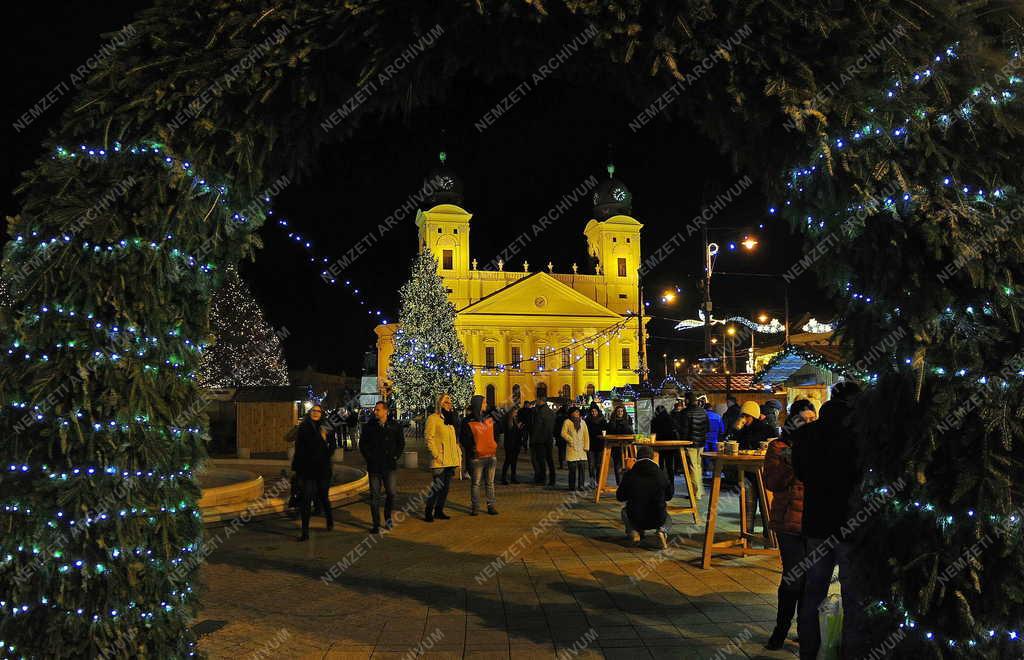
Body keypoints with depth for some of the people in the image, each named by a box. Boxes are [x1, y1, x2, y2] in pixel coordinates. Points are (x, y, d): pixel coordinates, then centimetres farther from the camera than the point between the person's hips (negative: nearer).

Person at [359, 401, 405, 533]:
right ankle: (376, 524, 9)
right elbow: (362, 444, 7)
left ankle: (388, 517, 24)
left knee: (391, 493, 0)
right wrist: (369, 457, -3)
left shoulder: (395, 426, 2)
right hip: (374, 466, 0)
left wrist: (395, 456, 2)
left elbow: (401, 443, 11)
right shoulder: (369, 426, 2)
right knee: (374, 495, 2)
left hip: (390, 466, 0)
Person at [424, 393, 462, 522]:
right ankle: (429, 512, 2)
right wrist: (435, 455, -16)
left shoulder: (451, 419, 18)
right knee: (436, 487, -7)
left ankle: (439, 511, 19)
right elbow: (429, 438, -10)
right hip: (440, 460, -7)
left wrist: (459, 455, 14)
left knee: (446, 487, 10)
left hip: (451, 460, 7)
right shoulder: (433, 418, -4)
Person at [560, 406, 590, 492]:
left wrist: (586, 446, 5)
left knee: (582, 467, -2)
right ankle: (572, 486, 4)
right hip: (572, 449, -4)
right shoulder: (567, 422, 2)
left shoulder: (582, 422, 16)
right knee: (573, 468, -4)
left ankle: (581, 485, 5)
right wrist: (571, 440, -11)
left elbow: (586, 434, 13)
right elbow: (563, 433, -4)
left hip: (581, 449, 4)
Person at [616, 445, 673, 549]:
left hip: (635, 519, 0)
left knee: (625, 511, 35)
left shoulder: (629, 474, -9)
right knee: (668, 519, 36)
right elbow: (669, 495, 8)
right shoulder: (661, 474, -8)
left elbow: (620, 497, 4)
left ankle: (634, 532, 6)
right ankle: (662, 531, 0)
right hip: (657, 520, 0)